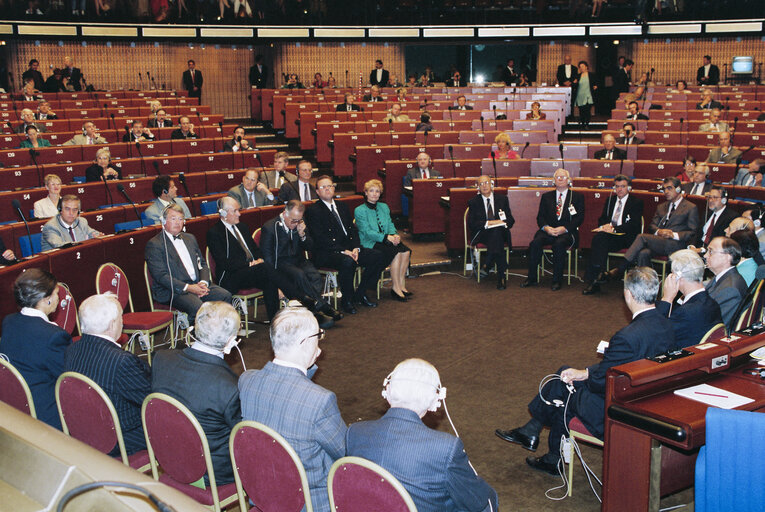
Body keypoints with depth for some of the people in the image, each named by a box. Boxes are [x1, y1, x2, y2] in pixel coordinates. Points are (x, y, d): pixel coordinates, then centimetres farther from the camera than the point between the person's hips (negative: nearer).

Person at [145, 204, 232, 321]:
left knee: (225, 295, -19)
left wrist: (203, 282, -2)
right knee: (197, 307, -34)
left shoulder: (190, 238, 22)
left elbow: (202, 263, 21)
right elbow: (160, 276, -11)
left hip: (198, 284, 7)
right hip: (174, 290, -6)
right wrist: (187, 288, -18)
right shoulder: (154, 244, -1)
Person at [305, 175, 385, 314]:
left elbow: (353, 229, 15)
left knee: (377, 256, -12)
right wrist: (343, 251, -20)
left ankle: (360, 293, 1)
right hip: (326, 254, -7)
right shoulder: (313, 211, -2)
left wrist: (356, 248, -6)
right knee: (347, 261, -37)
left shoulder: (342, 206, 20)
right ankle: (347, 300, -17)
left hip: (349, 249, 7)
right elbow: (320, 239, -12)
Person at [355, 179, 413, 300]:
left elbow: (390, 225, 11)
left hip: (387, 241, 6)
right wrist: (386, 237, -24)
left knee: (406, 251, -23)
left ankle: (402, 285, -16)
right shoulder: (359, 211, -3)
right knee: (396, 252, -30)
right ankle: (396, 288, -22)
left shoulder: (384, 207, 18)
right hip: (370, 244, -6)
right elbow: (367, 232, -13)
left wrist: (394, 235, -14)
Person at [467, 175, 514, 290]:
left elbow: (511, 220, 10)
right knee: (495, 232, -37)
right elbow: (471, 224, -4)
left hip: (500, 232, 2)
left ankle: (487, 266, -35)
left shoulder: (502, 199, 14)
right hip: (481, 235, -2)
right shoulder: (473, 202, 8)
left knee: (496, 231, -37)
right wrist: (488, 223, -17)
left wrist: (503, 222, -13)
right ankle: (502, 275, -40)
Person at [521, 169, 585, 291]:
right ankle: (531, 278, -21)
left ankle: (557, 281, -28)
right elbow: (540, 217, 11)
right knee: (535, 242, -29)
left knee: (559, 244, -36)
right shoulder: (546, 196, 19)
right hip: (548, 230, 3)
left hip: (568, 232, -2)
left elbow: (579, 218, 1)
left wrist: (564, 229, -15)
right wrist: (546, 227, -12)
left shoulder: (577, 197, 11)